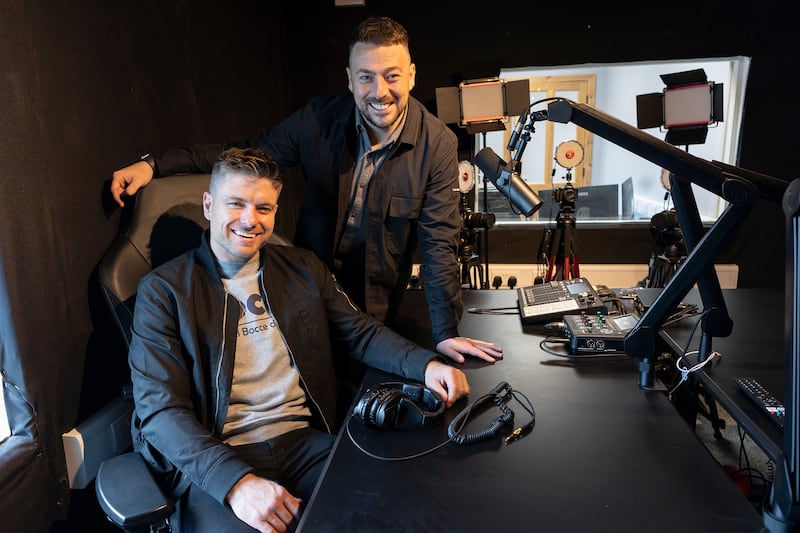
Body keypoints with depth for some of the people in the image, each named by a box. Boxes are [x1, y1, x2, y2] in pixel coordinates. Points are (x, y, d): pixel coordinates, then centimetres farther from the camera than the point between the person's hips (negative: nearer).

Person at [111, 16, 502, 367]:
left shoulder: (438, 145, -17)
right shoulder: (319, 119, -12)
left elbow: (439, 242, -15)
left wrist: (446, 333, -16)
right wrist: (155, 164, -12)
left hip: (377, 306, -1)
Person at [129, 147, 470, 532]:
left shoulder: (302, 268, 11)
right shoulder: (163, 290, -2)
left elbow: (361, 332, 12)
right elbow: (160, 409, -9)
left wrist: (426, 364, -8)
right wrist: (235, 481, -24)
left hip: (304, 443, 4)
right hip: (211, 463, -3)